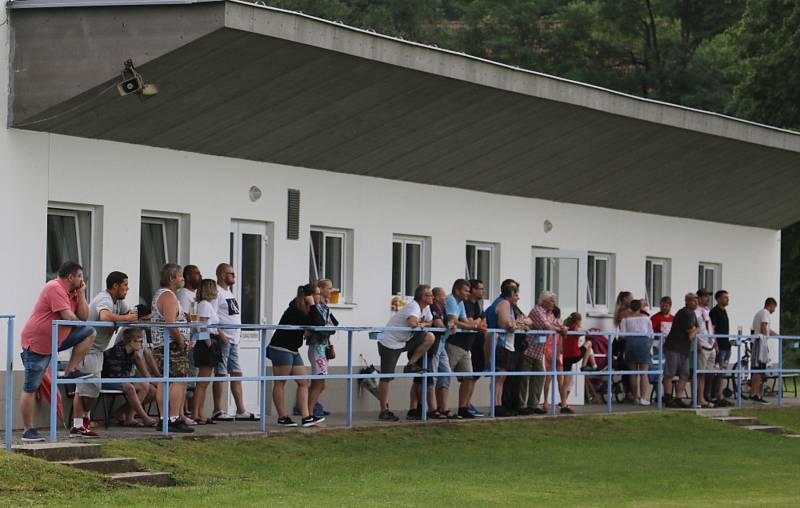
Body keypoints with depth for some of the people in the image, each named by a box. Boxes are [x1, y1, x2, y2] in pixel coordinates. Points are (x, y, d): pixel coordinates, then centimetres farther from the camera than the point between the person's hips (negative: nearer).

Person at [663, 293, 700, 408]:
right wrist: (695, 329, 7)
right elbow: (690, 330, -14)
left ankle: (678, 399, 11)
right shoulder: (684, 313, -15)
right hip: (673, 348, -10)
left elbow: (697, 328, 17)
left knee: (684, 375, 6)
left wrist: (694, 332, -5)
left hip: (685, 349, 10)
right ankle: (668, 399, -1)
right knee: (669, 374, -4)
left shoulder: (693, 314, 17)